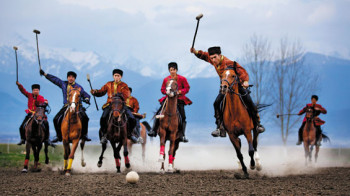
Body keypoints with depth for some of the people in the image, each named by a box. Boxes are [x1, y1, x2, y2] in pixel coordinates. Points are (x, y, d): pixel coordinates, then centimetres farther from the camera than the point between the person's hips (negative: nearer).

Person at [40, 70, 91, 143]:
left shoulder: (78, 87, 6)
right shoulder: (63, 84, 12)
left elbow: (85, 94, 12)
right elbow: (54, 79, 21)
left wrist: (86, 99, -11)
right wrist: (44, 74, 24)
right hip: (66, 106, 3)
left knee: (84, 118, -26)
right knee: (56, 119, -7)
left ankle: (84, 135, -12)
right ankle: (59, 136, 8)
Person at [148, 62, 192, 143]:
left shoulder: (182, 79, -1)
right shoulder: (166, 79, 4)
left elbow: (187, 88, 1)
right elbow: (162, 90, 11)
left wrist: (179, 92, -15)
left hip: (179, 99, -1)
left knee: (182, 117, -9)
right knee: (159, 113, -13)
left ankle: (182, 136, -1)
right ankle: (154, 131, -6)